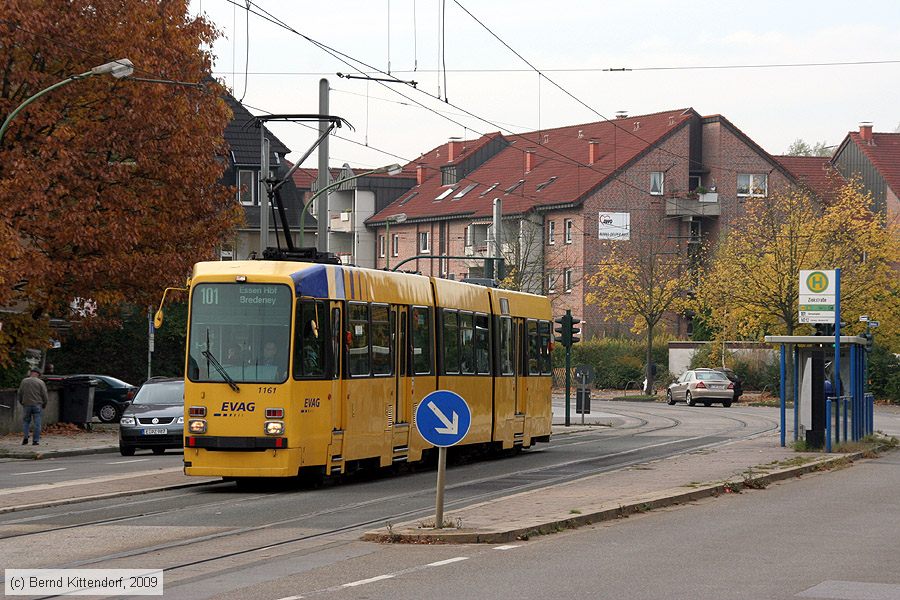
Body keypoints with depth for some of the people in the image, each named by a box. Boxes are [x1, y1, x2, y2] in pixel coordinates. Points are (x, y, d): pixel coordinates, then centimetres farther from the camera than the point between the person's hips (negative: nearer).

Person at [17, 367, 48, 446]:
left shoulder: (24, 381, 3)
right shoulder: (40, 382, -3)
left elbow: (19, 394, 6)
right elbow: (44, 395, -3)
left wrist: (21, 402, 20)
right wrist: (44, 405, 11)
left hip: (26, 404, 2)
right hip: (37, 405, -2)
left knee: (26, 421, 13)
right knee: (37, 423, 2)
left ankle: (25, 437, -3)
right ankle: (36, 440, 0)